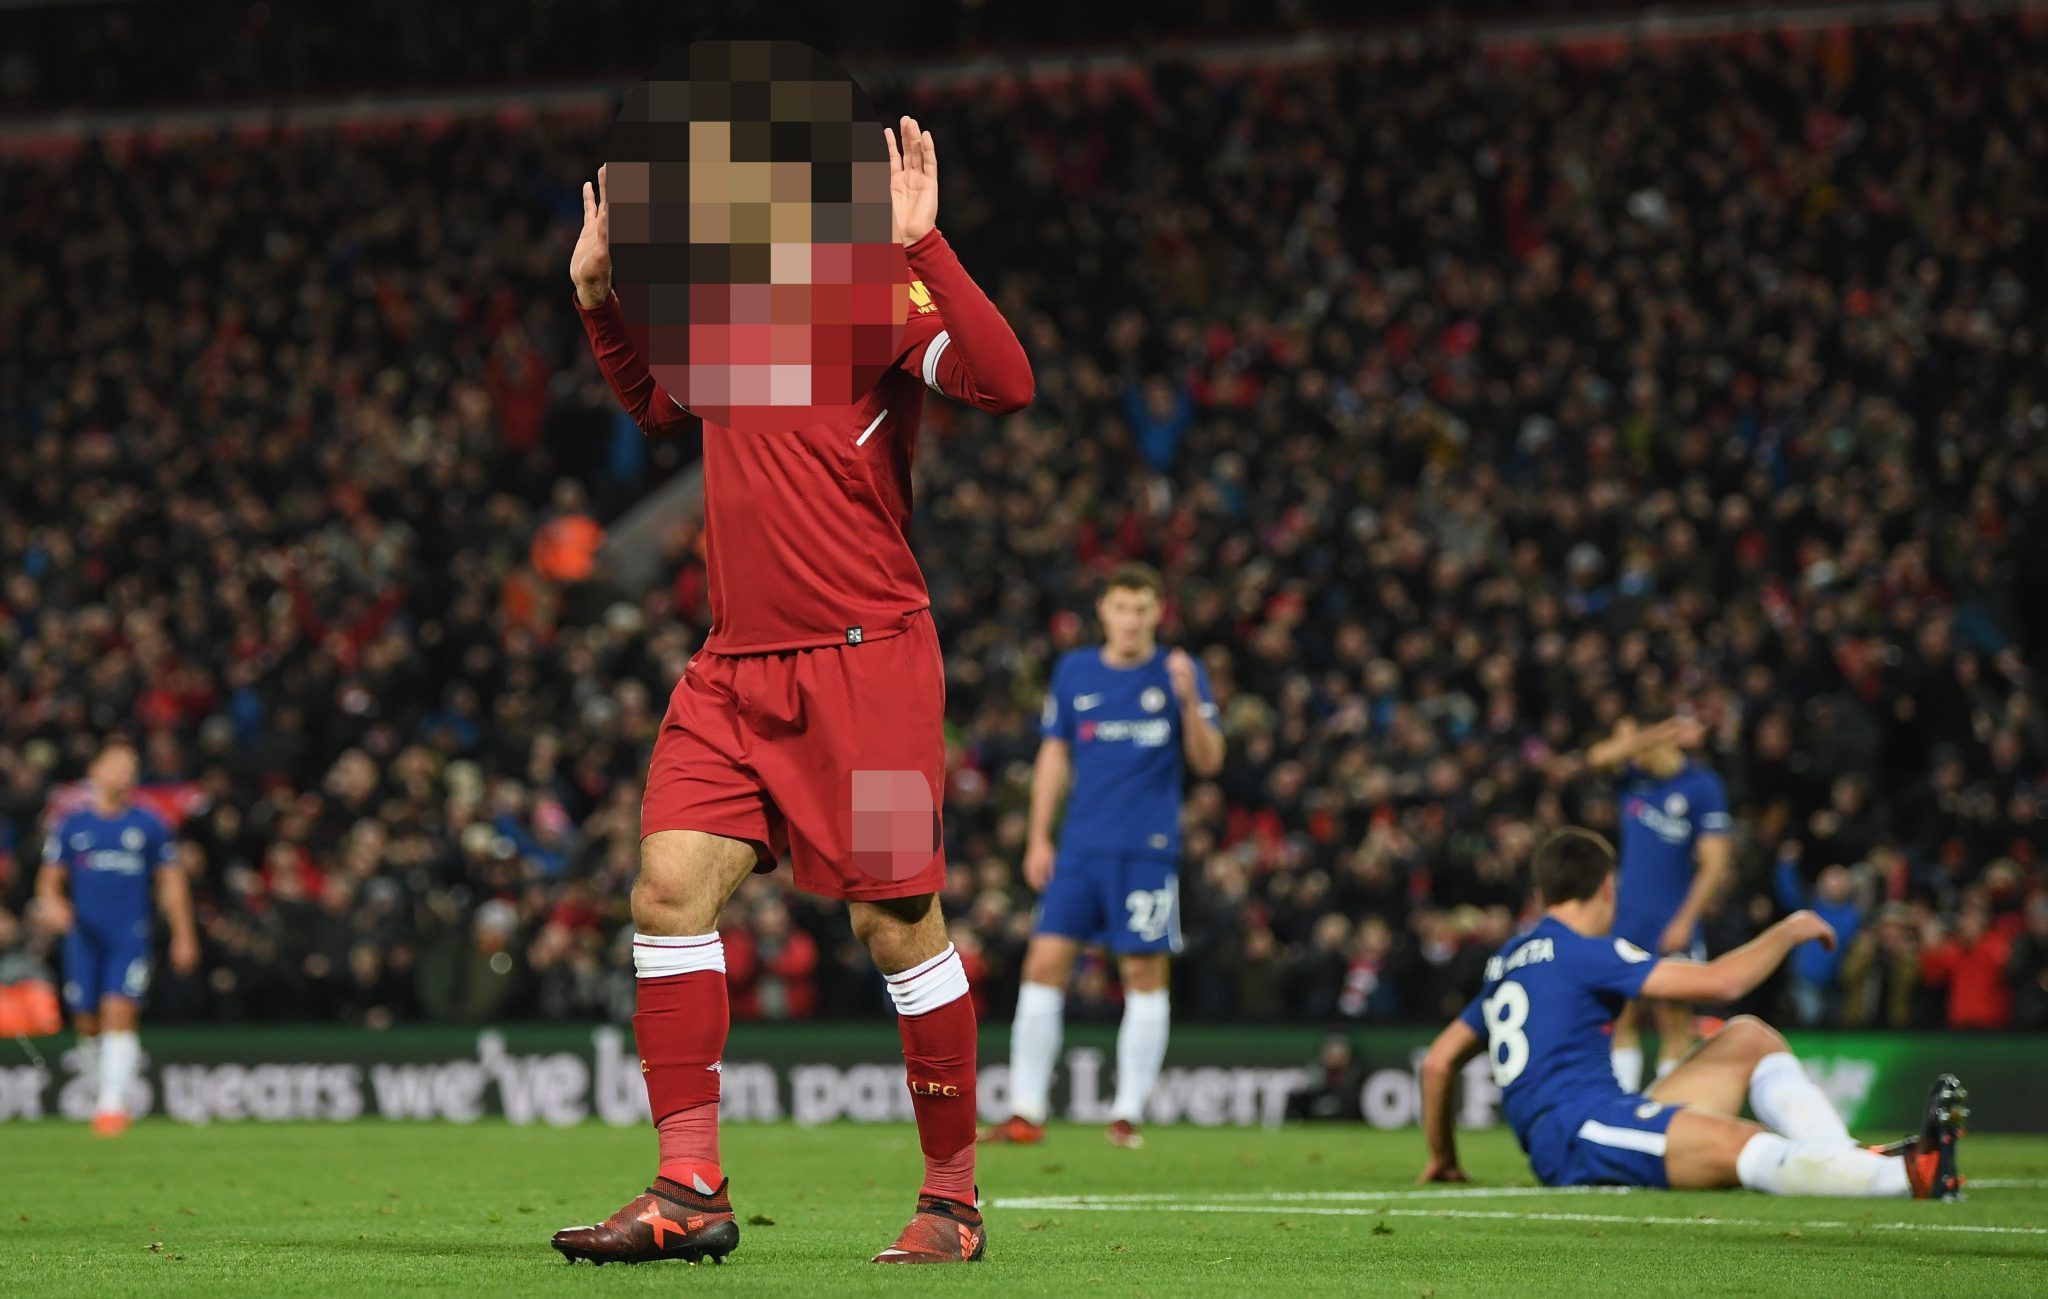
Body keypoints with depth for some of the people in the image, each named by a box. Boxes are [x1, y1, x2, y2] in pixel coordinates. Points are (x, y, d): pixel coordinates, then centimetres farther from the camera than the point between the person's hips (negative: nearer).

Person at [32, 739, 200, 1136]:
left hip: (130, 937, -1)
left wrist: (184, 937, 6)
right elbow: (50, 878, 9)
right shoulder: (72, 825, 6)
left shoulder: (149, 825, 5)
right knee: (86, 1023, 1)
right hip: (84, 936, 1)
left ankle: (113, 1103, -15)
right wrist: (51, 904, -13)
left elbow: (172, 883, 9)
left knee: (120, 1013, -16)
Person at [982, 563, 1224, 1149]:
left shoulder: (1178, 673, 1)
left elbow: (1208, 762, -4)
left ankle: (1128, 1114, 5)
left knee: (1144, 973, -3)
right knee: (1045, 963, -5)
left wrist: (1190, 701, -20)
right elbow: (1054, 755, 15)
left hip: (1148, 849, -2)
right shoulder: (1074, 671, 9)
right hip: (1080, 847, 2)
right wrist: (1038, 838, 9)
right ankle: (1025, 1112, -1)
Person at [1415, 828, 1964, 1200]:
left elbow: (1438, 1061, 29)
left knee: (1748, 1036, 12)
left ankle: (1853, 1161, -8)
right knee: (1747, 1148, -34)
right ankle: (1911, 1173, -59)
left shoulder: (1509, 961, 24)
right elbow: (1719, 981, -9)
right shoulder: (1580, 951, -4)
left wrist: (1443, 1157, 43)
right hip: (1582, 1126, -10)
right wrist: (1788, 932, 7)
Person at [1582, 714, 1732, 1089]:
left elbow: (1715, 866, -11)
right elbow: (1599, 758, -17)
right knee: (1621, 1018, 4)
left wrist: (1684, 921, -18)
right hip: (1627, 918, 6)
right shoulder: (1634, 774, 6)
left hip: (1671, 928, -6)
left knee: (1674, 1022, -3)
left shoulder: (1702, 786, -9)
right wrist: (1666, 734, -26)